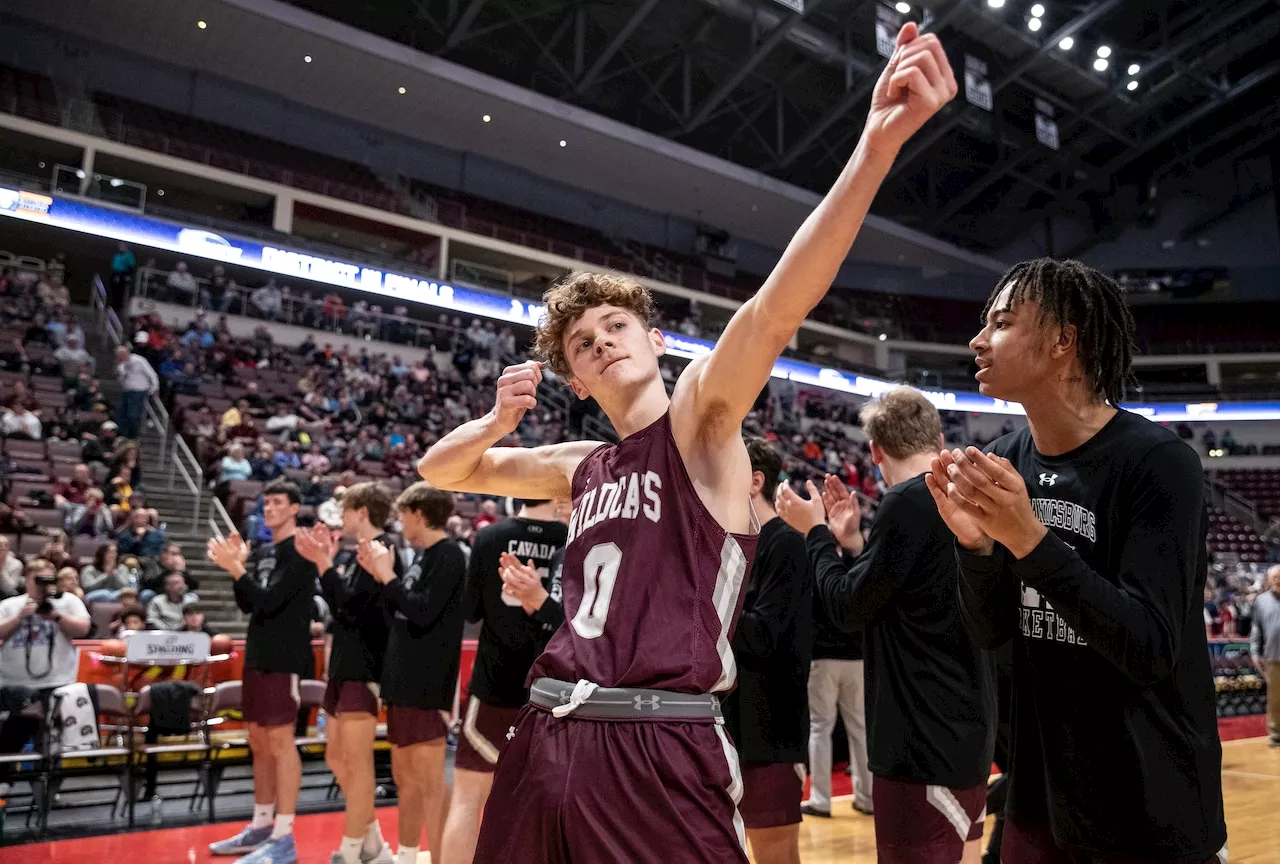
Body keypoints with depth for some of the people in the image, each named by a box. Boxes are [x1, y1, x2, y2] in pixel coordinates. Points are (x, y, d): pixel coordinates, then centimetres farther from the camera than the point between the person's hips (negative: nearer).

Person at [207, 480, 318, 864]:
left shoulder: (299, 552, -11)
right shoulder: (262, 552, 14)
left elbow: (270, 601, -19)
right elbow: (248, 605, 13)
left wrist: (235, 568, -21)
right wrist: (237, 565, 1)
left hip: (285, 658, -9)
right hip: (258, 655, 9)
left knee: (280, 740, -6)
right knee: (259, 741, 14)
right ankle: (261, 826, 26)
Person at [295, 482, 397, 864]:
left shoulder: (383, 549, -13)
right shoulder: (353, 554, 14)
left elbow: (352, 605, -19)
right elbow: (337, 606, 14)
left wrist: (324, 564, -16)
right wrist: (326, 560, 10)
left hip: (365, 667, -10)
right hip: (344, 664, 10)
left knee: (356, 762, -2)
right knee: (336, 758, 15)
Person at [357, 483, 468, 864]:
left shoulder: (448, 555, -14)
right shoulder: (422, 555, 13)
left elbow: (422, 612, -23)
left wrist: (388, 575, -13)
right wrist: (379, 574, 7)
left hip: (428, 684, -9)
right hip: (404, 681, 9)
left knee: (428, 779, -4)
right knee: (404, 775, 18)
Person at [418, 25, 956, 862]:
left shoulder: (701, 421, -2)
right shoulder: (584, 469, 14)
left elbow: (777, 309, -20)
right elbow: (442, 471, 25)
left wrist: (878, 145, -32)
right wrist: (499, 421, 3)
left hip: (660, 749, -6)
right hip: (548, 734, 6)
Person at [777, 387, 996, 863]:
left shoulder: (909, 501, -18)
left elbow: (849, 609, -13)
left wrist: (816, 532, -1)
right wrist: (853, 540, 13)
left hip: (925, 739, -10)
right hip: (966, 730, 10)